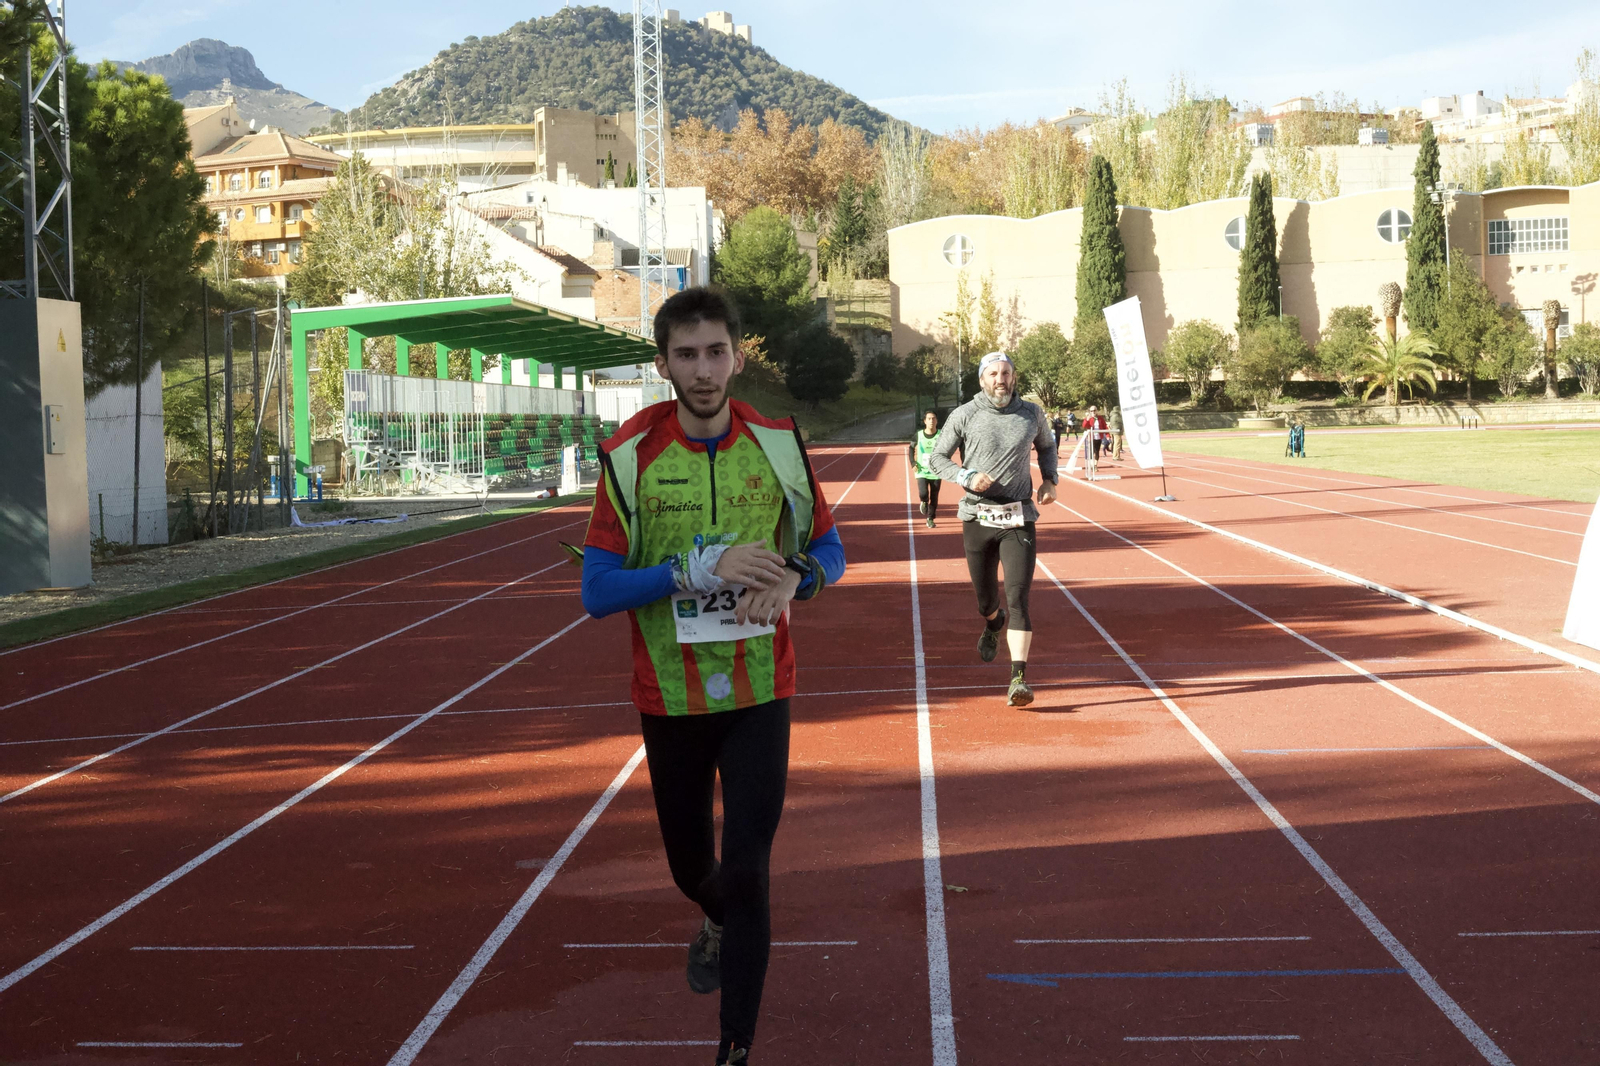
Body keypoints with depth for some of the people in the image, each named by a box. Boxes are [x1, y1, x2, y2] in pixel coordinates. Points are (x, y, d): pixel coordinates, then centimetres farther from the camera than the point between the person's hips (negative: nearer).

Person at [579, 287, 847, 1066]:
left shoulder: (778, 443, -4)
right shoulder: (630, 454, -10)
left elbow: (829, 549, 6)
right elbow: (597, 592, -12)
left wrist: (794, 578, -17)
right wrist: (702, 568, -25)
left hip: (759, 691, 0)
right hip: (669, 695, 0)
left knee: (747, 870, -7)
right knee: (691, 864, 18)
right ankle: (717, 923, 55)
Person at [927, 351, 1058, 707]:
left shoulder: (1032, 414, 6)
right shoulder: (964, 416, 0)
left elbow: (1046, 446, 26)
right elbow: (937, 457, 5)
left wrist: (1048, 480, 8)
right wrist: (967, 477, -13)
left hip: (1018, 520, 0)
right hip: (978, 517, 0)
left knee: (1018, 597, -14)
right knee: (987, 600, 12)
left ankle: (1019, 677, -18)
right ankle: (993, 625, 50)